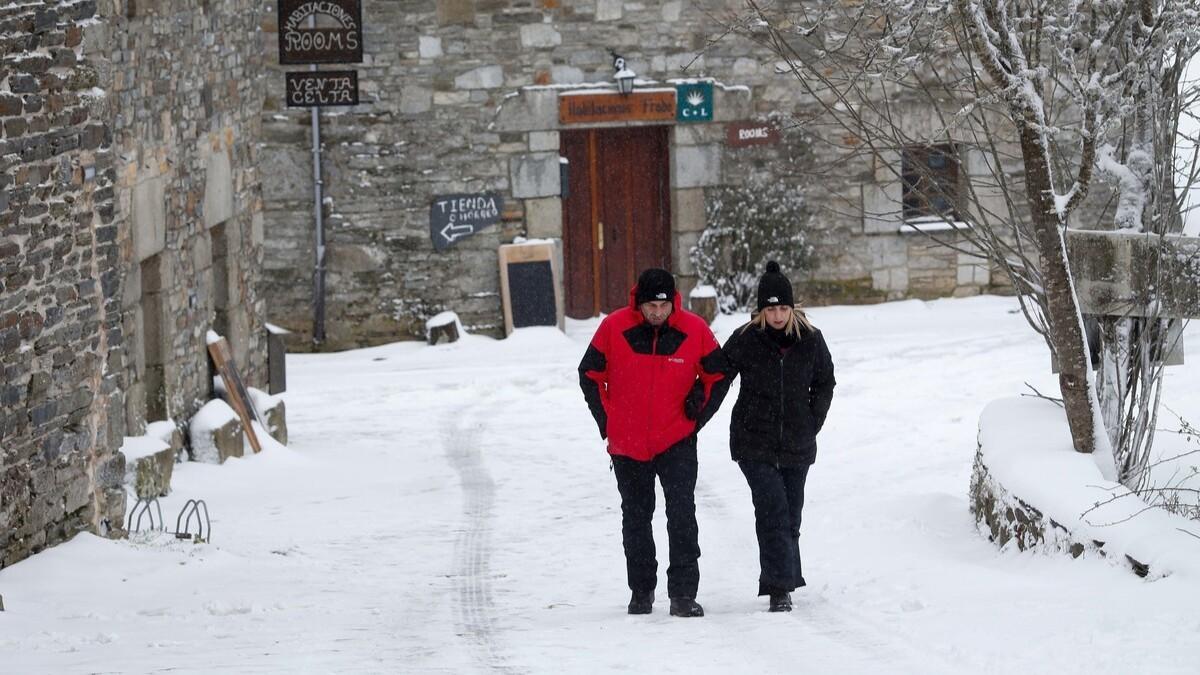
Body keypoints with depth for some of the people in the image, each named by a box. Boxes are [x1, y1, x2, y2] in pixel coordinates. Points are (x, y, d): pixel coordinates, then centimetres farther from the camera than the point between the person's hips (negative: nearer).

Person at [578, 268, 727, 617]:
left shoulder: (695, 330, -8)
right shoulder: (613, 328, -8)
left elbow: (717, 375, 6)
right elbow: (590, 375, 4)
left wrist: (698, 417, 1)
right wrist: (606, 421, 2)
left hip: (677, 442, -1)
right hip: (627, 445, 1)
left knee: (682, 515, -13)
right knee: (636, 519, 13)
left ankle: (683, 594, -13)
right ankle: (641, 589, 27)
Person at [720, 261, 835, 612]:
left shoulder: (810, 341, 0)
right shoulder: (745, 340, -6)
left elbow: (824, 384, 14)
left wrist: (812, 424, 6)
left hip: (797, 447, 3)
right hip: (754, 445, -3)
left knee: (790, 517, 10)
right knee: (773, 513, -15)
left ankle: (784, 580, 24)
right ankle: (780, 587, -19)